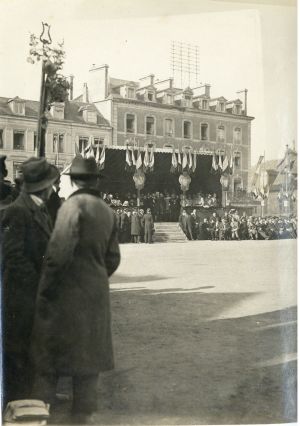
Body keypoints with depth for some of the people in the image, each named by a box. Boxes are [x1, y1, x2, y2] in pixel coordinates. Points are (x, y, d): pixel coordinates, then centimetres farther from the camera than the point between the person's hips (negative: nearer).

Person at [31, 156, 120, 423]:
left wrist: (45, 289, -14)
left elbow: (60, 252, -23)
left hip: (68, 291, -6)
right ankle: (84, 411, 22)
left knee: (50, 349, 8)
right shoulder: (108, 211, 6)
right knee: (88, 349, 15)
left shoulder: (73, 205, -14)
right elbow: (113, 258, 9)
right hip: (97, 293, 6)